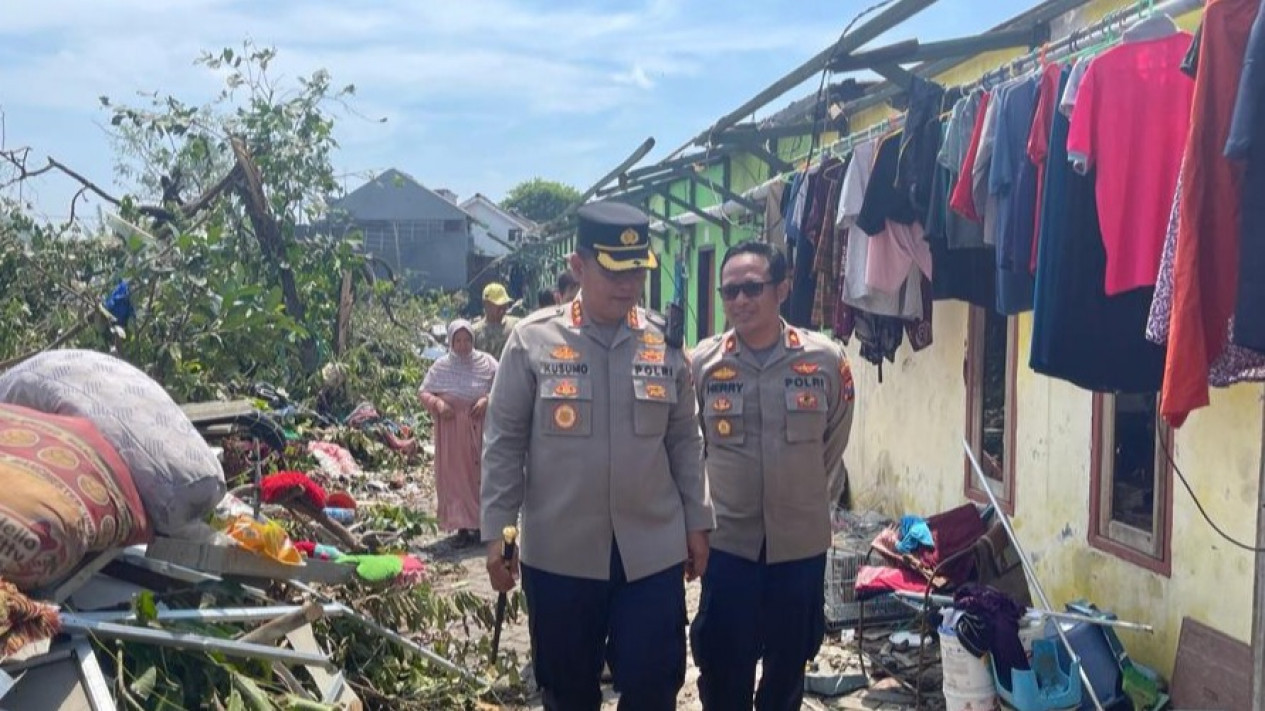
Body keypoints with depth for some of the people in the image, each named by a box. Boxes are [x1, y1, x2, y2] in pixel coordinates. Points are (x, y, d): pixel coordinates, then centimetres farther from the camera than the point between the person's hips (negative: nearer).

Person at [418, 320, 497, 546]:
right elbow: (423, 392, 5)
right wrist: (438, 403, -14)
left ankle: (481, 524, 7)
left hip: (480, 428, -1)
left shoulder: (486, 362, 0)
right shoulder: (441, 366, 1)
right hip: (451, 429, 1)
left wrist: (487, 399, -17)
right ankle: (463, 526, 7)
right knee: (455, 476, 1)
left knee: (480, 474, -1)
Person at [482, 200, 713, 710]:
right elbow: (504, 442, -2)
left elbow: (685, 440, 8)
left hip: (652, 549, 1)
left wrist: (697, 521, 7)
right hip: (558, 550, -1)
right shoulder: (532, 339, -5)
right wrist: (495, 531, -3)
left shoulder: (666, 343, 2)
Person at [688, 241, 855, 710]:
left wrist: (811, 498, 11)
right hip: (728, 540, 0)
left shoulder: (827, 360, -7)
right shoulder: (701, 363, -7)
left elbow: (834, 443, 6)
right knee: (723, 668, 7)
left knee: (789, 662, 16)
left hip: (802, 540, 1)